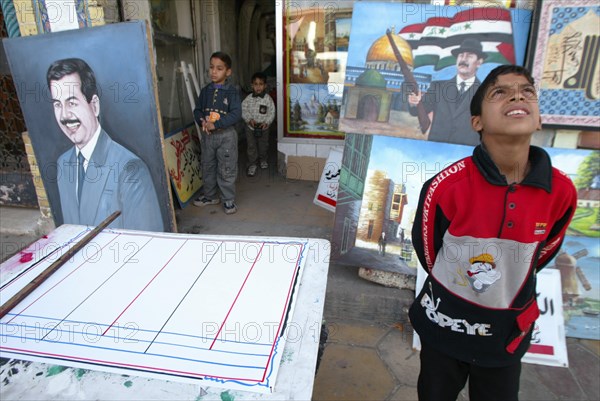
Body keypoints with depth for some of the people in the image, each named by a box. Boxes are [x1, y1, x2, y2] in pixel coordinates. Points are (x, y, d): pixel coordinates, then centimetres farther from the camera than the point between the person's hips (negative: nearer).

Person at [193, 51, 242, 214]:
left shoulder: (232, 92, -9)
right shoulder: (205, 91, 6)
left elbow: (236, 114, -18)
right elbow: (197, 110, 10)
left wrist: (215, 124, -24)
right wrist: (202, 121, -13)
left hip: (226, 135, -5)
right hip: (207, 135, 5)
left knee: (227, 170, 1)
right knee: (207, 167, 15)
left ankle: (229, 200, 14)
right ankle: (210, 196, 31)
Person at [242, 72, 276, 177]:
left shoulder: (268, 99, -9)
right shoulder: (248, 98, -7)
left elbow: (272, 112, -8)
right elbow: (243, 110, -5)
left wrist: (267, 122, -20)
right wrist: (249, 119, -20)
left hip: (263, 127, 0)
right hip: (250, 127, 0)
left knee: (263, 145, 17)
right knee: (251, 146, 5)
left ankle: (263, 159, 42)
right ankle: (252, 164, 17)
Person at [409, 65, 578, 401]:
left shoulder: (562, 191, -16)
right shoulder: (447, 186, -26)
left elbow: (544, 251, 4)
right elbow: (427, 249, -8)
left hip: (509, 334, 2)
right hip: (444, 326, -2)